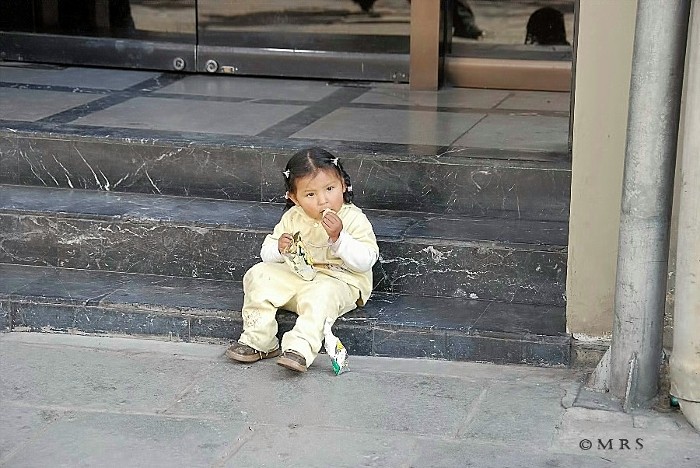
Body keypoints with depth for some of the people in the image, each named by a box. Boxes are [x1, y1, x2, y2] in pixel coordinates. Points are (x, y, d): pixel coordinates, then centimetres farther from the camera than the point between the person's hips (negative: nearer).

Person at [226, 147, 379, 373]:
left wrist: (338, 237, -30)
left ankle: (300, 349, -46)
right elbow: (266, 254, 8)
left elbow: (365, 261, -18)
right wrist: (279, 248, -17)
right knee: (259, 275, -11)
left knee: (322, 294, -37)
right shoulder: (292, 218, 2)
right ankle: (258, 341, -13)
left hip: (338, 280, -5)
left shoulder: (354, 219, -10)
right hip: (296, 276, 5)